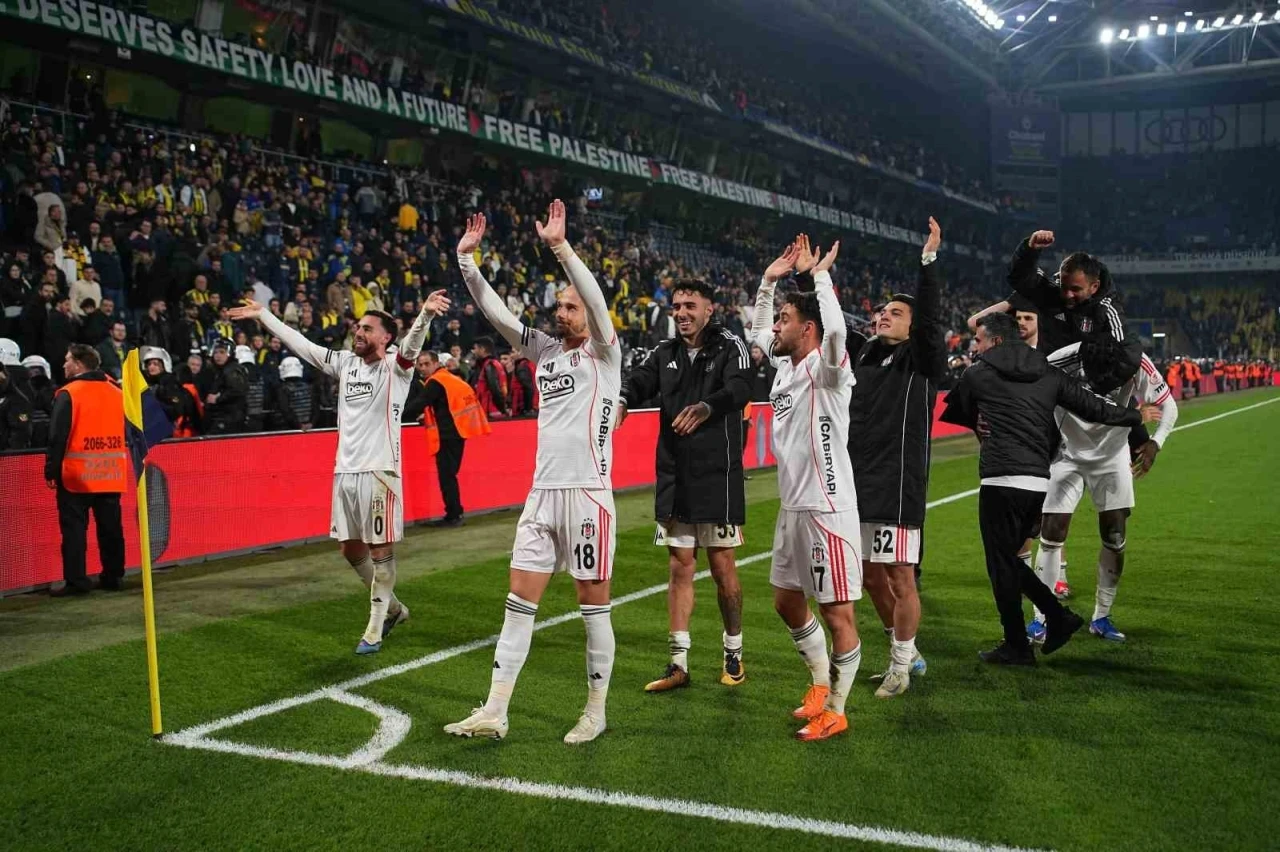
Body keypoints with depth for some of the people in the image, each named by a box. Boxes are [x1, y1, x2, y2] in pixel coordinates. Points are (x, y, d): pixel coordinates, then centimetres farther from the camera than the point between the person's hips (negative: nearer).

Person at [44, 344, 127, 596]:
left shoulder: (68, 394, -9)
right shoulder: (117, 393, 9)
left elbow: (58, 436, -11)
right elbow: (128, 434, 15)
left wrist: (51, 470, -5)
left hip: (77, 474, -5)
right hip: (111, 474, 5)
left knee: (74, 528, 1)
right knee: (110, 528, 11)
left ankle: (76, 581, 0)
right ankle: (113, 577, 15)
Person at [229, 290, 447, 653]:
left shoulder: (395, 367, -5)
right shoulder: (345, 362, 12)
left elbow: (412, 342, -25)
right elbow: (299, 343, 20)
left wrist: (426, 313, -45)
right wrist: (262, 315, 24)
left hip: (379, 471, -7)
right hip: (344, 470, 7)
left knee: (380, 549, -1)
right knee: (351, 548, 12)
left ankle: (375, 628, 10)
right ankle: (392, 608, 30)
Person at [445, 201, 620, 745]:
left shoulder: (603, 352, -1)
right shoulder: (545, 350, 14)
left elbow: (595, 299, -20)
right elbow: (493, 311, 11)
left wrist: (560, 246, -28)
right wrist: (466, 257, 3)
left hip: (588, 492, -6)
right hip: (543, 491, 6)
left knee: (594, 604, 4)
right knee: (519, 599, 4)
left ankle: (596, 712, 17)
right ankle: (495, 712, 9)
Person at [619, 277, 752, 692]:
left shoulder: (730, 346, -4)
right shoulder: (665, 352, 11)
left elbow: (739, 388, -22)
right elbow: (640, 379, -5)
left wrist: (706, 407, -43)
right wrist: (622, 399, -29)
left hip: (718, 477, -4)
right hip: (673, 479, 4)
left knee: (722, 567, 4)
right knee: (680, 568, 7)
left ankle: (733, 653, 22)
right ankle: (678, 663, 14)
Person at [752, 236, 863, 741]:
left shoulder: (826, 368, -13)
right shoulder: (785, 365, 10)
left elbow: (835, 328, -34)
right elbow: (756, 330, 27)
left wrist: (820, 273, -22)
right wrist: (770, 279, 15)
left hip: (828, 510, -9)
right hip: (792, 508, 9)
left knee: (837, 614, 1)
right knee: (787, 602, 19)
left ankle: (835, 711, 12)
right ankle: (821, 685, 36)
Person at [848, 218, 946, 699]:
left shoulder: (921, 360, -2)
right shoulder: (864, 359, 14)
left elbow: (930, 317, -17)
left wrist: (929, 260, -26)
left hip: (898, 486, -7)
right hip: (859, 482, 7)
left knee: (899, 578, -1)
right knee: (870, 576, 13)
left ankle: (901, 668, 13)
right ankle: (906, 654, 31)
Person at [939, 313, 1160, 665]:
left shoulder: (976, 375, 3)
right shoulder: (1050, 374, 14)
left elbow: (963, 415, 19)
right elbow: (1094, 408, 15)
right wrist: (1138, 416, 31)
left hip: (1001, 480, -6)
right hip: (1040, 481, 6)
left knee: (1001, 563, 3)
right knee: (1008, 557, 19)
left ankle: (1016, 646, 9)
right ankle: (1058, 616, 14)